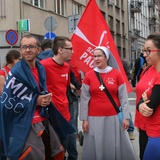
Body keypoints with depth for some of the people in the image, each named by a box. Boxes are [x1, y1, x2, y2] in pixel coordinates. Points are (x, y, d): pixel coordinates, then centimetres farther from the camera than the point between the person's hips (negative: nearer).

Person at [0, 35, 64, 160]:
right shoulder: (16, 73, -15)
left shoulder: (41, 69, 7)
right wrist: (35, 101, -17)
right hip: (25, 126, -8)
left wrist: (46, 98, -2)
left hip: (43, 121, 8)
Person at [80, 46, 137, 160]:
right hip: (94, 119, 0)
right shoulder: (89, 75, 0)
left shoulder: (117, 74, -1)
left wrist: (126, 117, -3)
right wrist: (84, 119, -1)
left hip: (114, 117, 0)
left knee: (117, 147, 7)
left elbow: (124, 97, 0)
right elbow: (84, 99, 1)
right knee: (95, 148, 7)